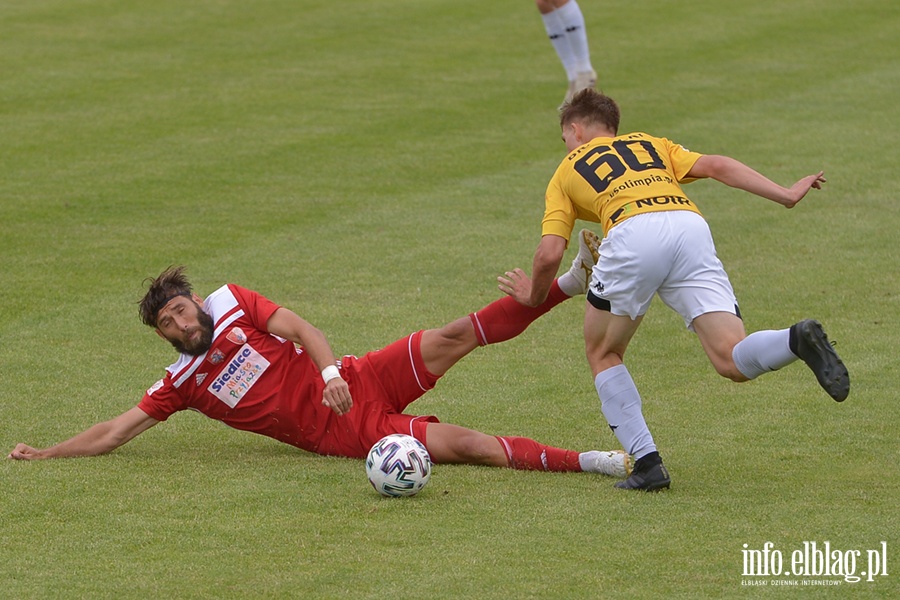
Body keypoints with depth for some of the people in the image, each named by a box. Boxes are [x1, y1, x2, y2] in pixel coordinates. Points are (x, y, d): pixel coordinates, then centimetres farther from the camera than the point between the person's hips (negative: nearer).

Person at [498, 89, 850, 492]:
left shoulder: (567, 172, 29)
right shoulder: (651, 145, 37)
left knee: (603, 354, 20)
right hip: (691, 226, 3)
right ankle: (798, 339, -33)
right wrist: (786, 195, 17)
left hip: (632, 234, -3)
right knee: (734, 363, -1)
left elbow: (549, 254, 17)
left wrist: (534, 297, 37)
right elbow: (715, 166, 20)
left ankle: (646, 462, 6)